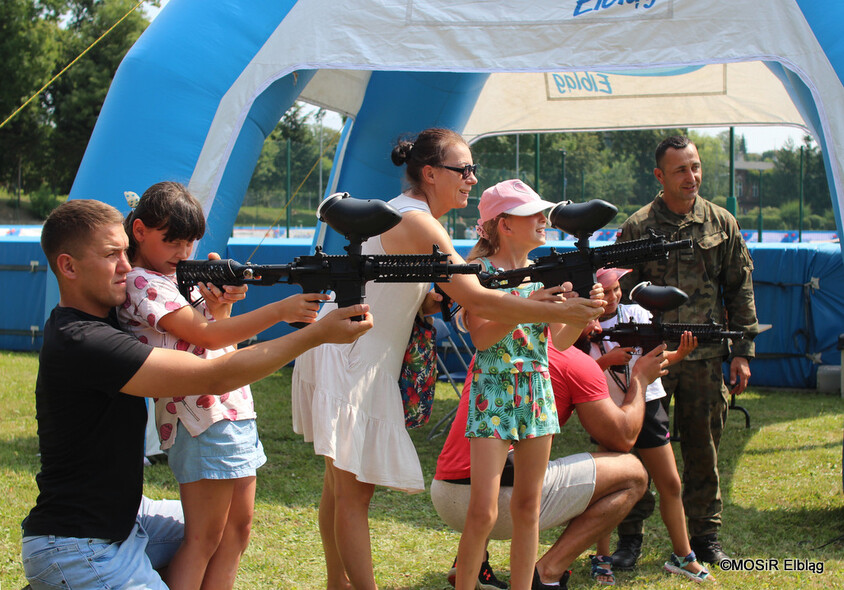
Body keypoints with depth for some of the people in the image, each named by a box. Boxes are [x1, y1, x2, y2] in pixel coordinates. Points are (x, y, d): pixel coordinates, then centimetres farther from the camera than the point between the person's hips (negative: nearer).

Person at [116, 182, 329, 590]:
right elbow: (208, 336, -21)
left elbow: (221, 336, 16)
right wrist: (280, 311, -27)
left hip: (234, 409, 10)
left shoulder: (180, 276, 16)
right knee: (203, 540, -8)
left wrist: (220, 305, -5)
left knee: (238, 527, 12)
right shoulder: (141, 283, -12)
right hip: (202, 417, -10)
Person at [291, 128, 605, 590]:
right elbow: (476, 300, -25)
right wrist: (559, 313, -24)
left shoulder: (401, 214, 14)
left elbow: (418, 301, 15)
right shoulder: (416, 223, -18)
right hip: (349, 362, -10)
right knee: (354, 491, -7)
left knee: (342, 483, 14)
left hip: (347, 356, 10)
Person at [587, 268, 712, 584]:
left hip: (648, 406, 4)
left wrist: (681, 352, -15)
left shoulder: (637, 313, 1)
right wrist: (607, 361, -23)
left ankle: (682, 556, 19)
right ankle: (602, 559, 7)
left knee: (671, 485, 7)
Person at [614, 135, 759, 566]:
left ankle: (704, 536, 20)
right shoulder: (636, 227, 0)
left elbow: (740, 289, 10)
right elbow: (621, 295, 3)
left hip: (705, 357, 2)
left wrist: (742, 352, 5)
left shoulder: (721, 223, 7)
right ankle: (630, 535, 11)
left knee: (702, 450, 8)